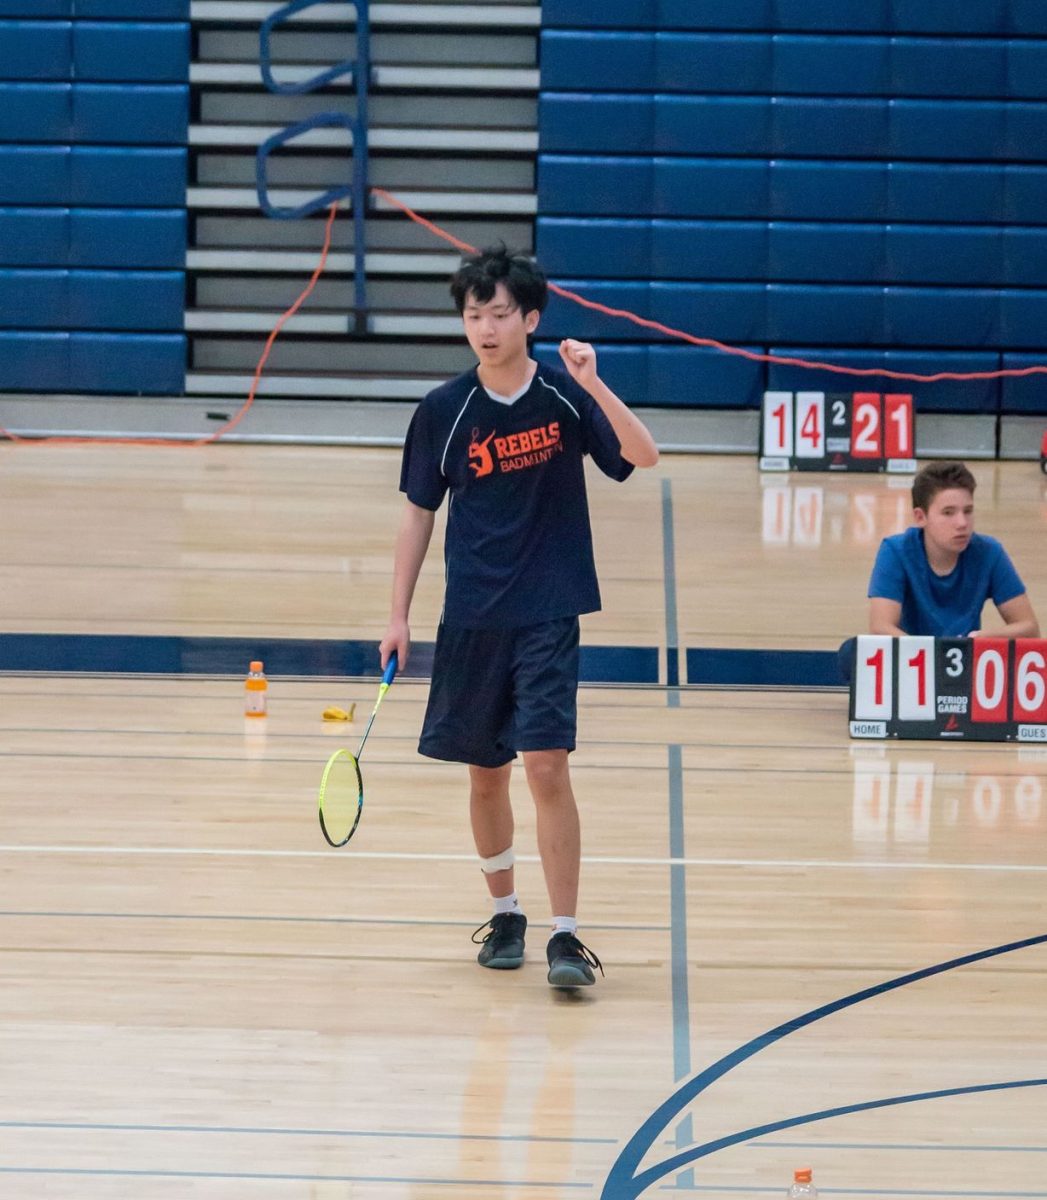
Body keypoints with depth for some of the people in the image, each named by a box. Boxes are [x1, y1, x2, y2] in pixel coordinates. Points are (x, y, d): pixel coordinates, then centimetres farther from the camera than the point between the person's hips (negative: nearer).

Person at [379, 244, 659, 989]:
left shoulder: (564, 396, -5)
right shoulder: (444, 412, -1)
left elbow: (644, 456, -17)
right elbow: (419, 514, 7)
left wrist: (593, 383, -30)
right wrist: (399, 615, 5)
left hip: (547, 615, -2)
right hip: (471, 619, 3)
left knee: (547, 768, -13)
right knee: (485, 774, 10)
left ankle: (565, 935, -9)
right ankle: (505, 914, 29)